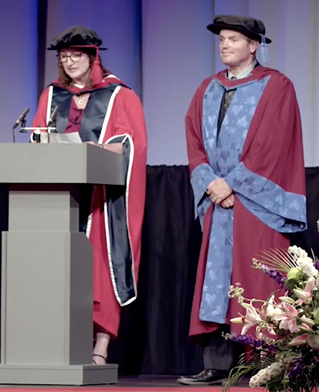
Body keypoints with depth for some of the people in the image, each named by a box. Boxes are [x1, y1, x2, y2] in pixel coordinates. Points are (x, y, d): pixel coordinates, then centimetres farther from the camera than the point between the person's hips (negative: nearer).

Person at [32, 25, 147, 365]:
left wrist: (100, 149, -22)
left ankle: (100, 350, -10)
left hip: (102, 197, -3)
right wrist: (43, 145, -8)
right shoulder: (51, 96, 17)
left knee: (100, 270, -9)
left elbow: (130, 142, -4)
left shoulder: (119, 96, 6)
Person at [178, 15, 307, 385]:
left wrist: (233, 184, -14)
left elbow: (271, 144, -11)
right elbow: (194, 142, 10)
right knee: (215, 282, 2)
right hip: (217, 201, 5)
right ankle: (217, 365, 2)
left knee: (256, 283, -8)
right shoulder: (207, 90, 16)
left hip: (257, 201, -5)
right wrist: (211, 182, -7)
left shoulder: (275, 87, -1)